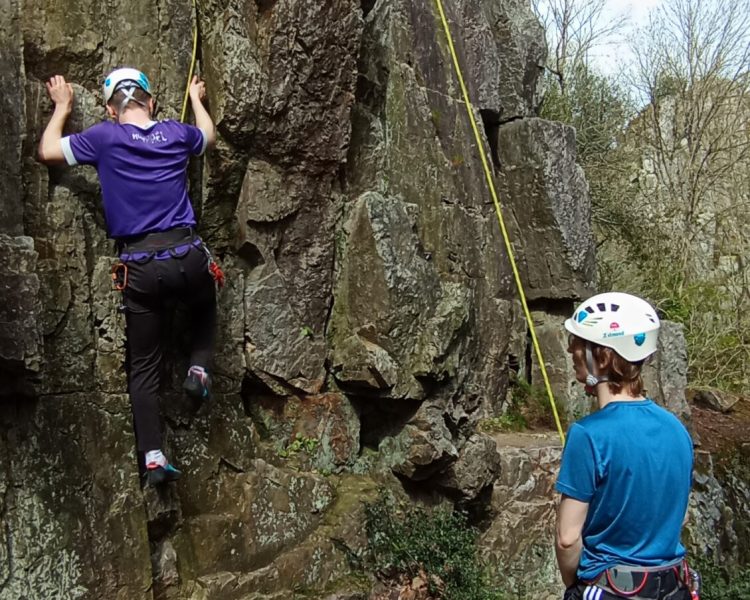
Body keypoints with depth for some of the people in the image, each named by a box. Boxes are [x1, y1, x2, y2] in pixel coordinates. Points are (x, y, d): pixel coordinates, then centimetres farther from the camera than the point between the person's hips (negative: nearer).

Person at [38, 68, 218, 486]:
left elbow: (48, 151, 12)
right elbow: (209, 137, 31)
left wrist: (62, 107, 26)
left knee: (144, 365, 9)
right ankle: (199, 368, 14)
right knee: (206, 307, 36)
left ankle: (153, 456, 7)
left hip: (140, 266, -1)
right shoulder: (176, 133, 7)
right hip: (187, 255, 1)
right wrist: (197, 98, 48)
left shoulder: (105, 137, 0)